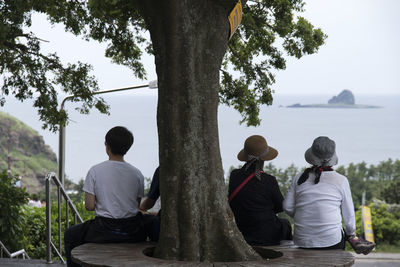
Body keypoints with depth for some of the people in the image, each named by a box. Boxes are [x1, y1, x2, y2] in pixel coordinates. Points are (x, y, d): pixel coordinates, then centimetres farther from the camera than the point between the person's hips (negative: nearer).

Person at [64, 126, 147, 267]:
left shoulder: (95, 171, -9)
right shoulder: (136, 174, -1)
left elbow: (89, 206, -9)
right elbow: (138, 205, 5)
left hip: (106, 231, -3)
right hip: (132, 233, 3)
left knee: (70, 235, 24)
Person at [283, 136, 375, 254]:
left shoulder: (299, 178, 3)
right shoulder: (341, 180, -2)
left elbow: (288, 207, 6)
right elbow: (348, 213, 6)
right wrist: (351, 233, 23)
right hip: (331, 242, -2)